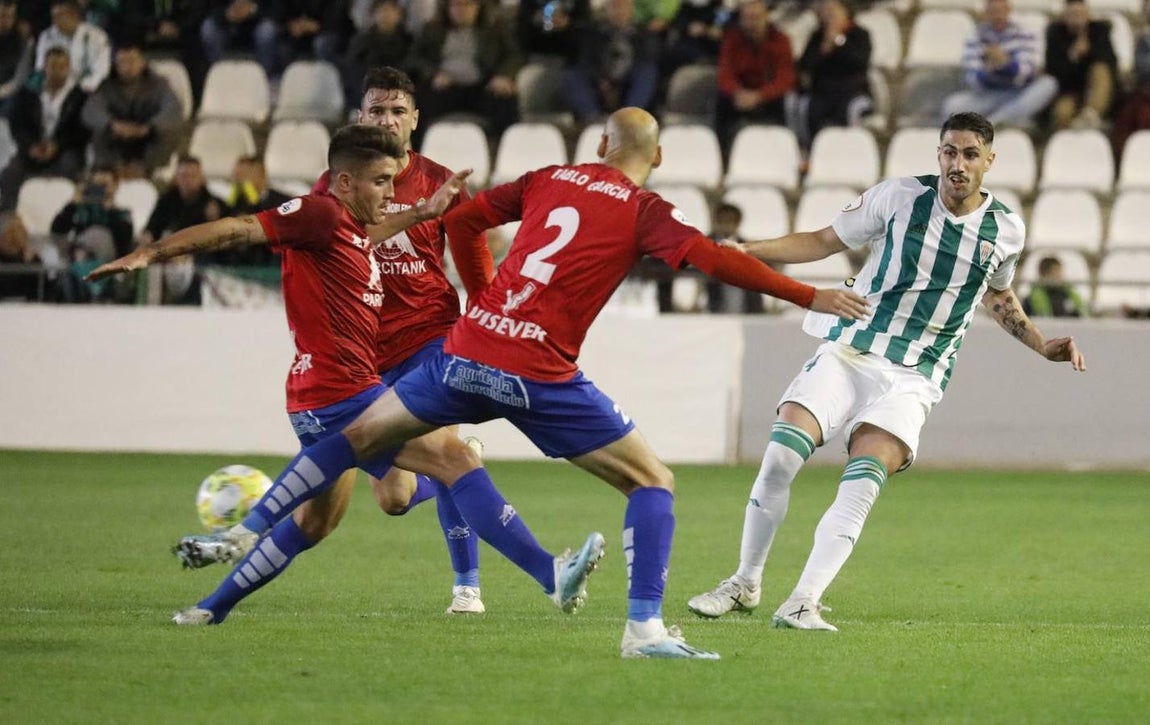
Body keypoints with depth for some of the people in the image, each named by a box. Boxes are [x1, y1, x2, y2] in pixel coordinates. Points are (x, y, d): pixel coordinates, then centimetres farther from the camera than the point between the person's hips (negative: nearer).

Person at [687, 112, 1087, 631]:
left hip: (913, 377, 0)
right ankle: (744, 584, 4)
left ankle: (802, 604, -22)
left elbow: (998, 296, 26)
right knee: (779, 456, -15)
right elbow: (824, 241, 8)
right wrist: (744, 251, -3)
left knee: (862, 483, -22)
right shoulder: (899, 197, -1)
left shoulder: (1006, 229, 5)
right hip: (848, 350, 0)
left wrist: (1043, 345, 15)